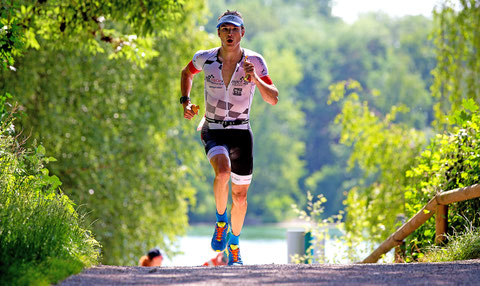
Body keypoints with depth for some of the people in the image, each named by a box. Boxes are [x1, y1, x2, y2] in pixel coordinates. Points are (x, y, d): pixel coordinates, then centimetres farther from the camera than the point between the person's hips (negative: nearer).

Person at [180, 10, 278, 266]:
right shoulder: (205, 58, -5)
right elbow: (187, 73, 18)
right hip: (213, 132, -1)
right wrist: (185, 102, 5)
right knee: (223, 171, -32)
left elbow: (273, 99, -11)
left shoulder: (254, 61, -7)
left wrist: (254, 79, -27)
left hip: (241, 133, 1)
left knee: (240, 196, 8)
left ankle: (234, 246, 32)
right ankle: (220, 221, -6)